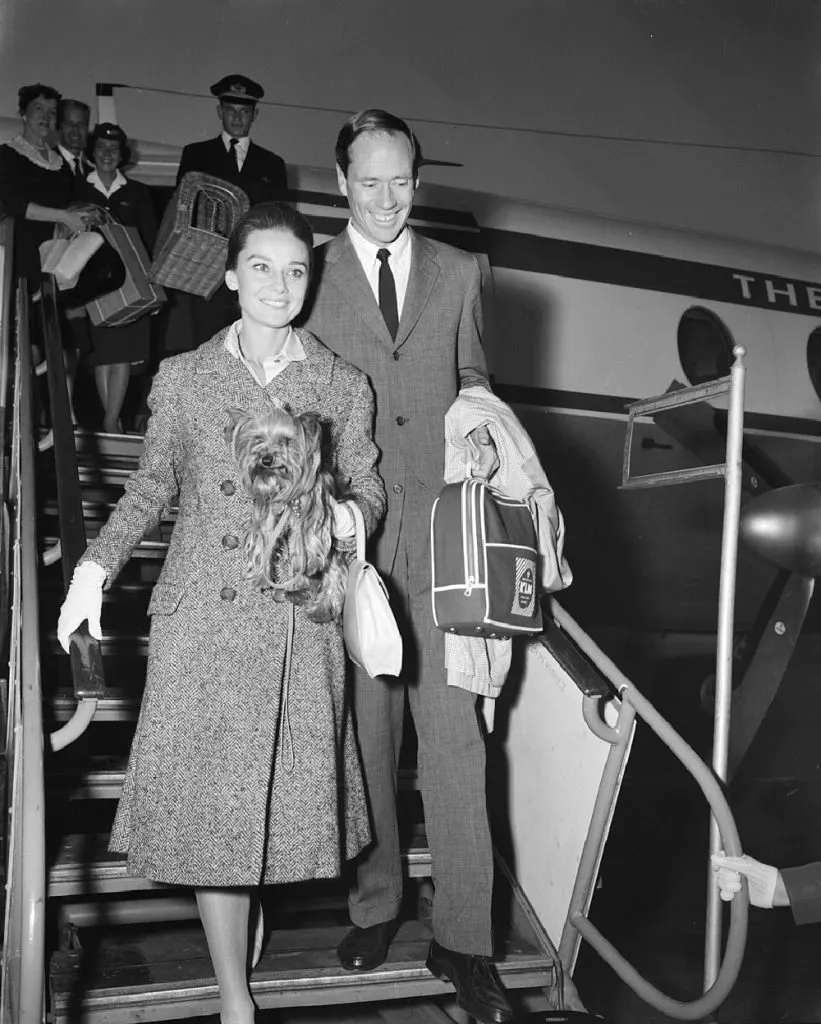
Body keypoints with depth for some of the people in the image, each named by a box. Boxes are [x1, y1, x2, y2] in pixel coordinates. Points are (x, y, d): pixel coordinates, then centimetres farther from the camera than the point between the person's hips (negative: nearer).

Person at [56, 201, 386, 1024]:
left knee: (281, 788, 7)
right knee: (210, 797, 1)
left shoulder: (342, 385, 3)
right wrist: (96, 565, 1)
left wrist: (350, 514, -13)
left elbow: (367, 485, 10)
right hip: (202, 617, 0)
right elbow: (153, 484, 11)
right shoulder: (183, 377, 3)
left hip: (298, 622, 1)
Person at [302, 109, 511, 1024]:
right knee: (365, 723, 7)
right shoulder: (309, 274, 7)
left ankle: (463, 938, 8)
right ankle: (375, 903, 24)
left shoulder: (457, 272, 13)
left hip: (440, 515, 1)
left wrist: (482, 433, -1)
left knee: (453, 726, -2)